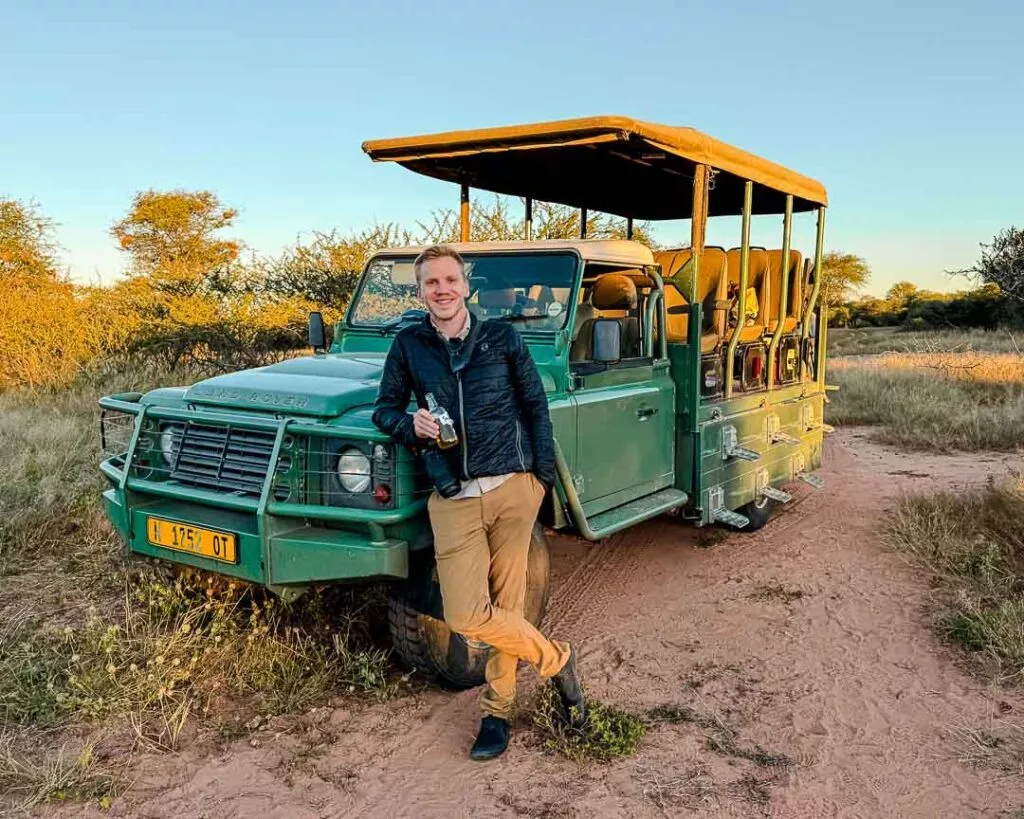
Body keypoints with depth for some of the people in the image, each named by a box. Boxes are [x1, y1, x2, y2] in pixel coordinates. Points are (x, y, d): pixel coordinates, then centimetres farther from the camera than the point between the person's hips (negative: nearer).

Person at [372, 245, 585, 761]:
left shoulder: (500, 337, 5)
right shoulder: (408, 346, 7)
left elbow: (536, 405, 9)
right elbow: (383, 409, 13)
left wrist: (542, 476, 4)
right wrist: (409, 425, -9)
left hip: (512, 490, -1)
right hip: (453, 500, 1)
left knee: (506, 606, 3)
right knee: (466, 616, -10)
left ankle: (496, 710, 25)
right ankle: (555, 660, 14)